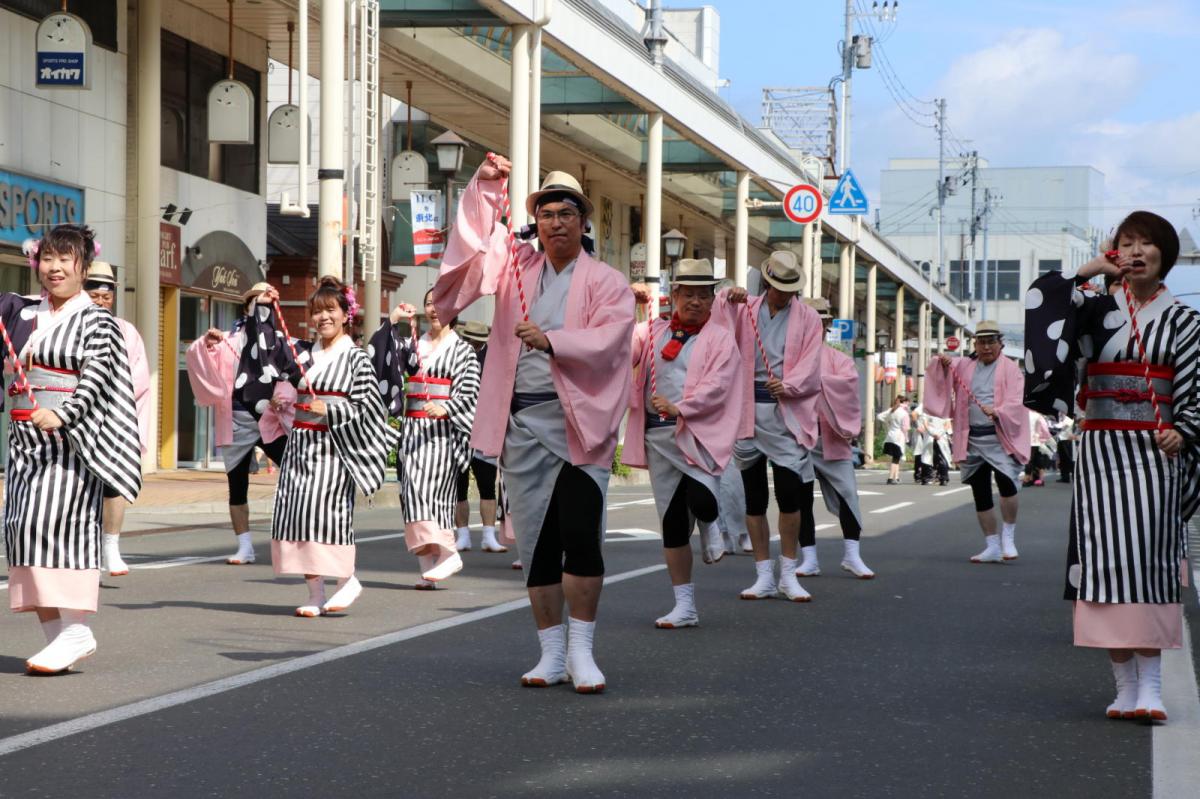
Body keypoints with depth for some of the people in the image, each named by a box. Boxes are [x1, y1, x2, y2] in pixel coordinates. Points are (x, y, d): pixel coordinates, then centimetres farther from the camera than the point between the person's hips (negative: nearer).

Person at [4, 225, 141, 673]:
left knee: (55, 520, -17)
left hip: (69, 437, -7)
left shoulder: (96, 322, -1)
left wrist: (62, 415, -25)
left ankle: (75, 630, -16)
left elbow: (95, 378, -12)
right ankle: (54, 635, 4)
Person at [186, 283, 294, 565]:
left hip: (272, 418, -1)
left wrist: (282, 397, -24)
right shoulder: (228, 341, 11)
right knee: (237, 485, 5)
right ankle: (245, 547, 13)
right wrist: (206, 344, -22)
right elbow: (195, 356, 0)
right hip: (238, 419, 1)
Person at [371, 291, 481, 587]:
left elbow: (469, 392, -5)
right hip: (413, 429, 5)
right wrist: (393, 321, -1)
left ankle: (446, 553, -13)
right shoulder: (413, 346, 17)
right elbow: (379, 353, 5)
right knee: (411, 490, -2)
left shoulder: (463, 350, 4)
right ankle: (429, 565, 0)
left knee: (429, 488, -18)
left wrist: (446, 408, -22)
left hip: (442, 431, -5)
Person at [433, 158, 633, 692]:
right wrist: (486, 184, 0)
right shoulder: (517, 266, 15)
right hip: (521, 422, 4)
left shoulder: (605, 282, 2)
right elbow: (474, 244, 10)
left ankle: (581, 652, -2)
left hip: (578, 421, -4)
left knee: (580, 534, -13)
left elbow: (608, 338, -12)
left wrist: (552, 340, -25)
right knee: (536, 543, 7)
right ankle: (551, 653, 15)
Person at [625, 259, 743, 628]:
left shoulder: (720, 339, 2)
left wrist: (680, 408, -21)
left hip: (699, 432, -4)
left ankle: (710, 528, 11)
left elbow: (716, 388, -9)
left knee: (700, 501, -28)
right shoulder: (652, 333, 15)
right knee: (671, 524, 7)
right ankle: (684, 607, 15)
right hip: (657, 436, 4)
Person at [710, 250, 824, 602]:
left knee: (790, 492, -10)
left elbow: (810, 366, -2)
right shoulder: (745, 309, 12)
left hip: (788, 411, -2)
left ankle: (788, 574, 3)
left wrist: (788, 385, -19)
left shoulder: (807, 318, 7)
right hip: (749, 409, 2)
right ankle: (764, 577, 12)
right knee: (754, 496, 5)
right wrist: (726, 299, -14)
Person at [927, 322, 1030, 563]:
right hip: (972, 440, 5)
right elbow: (942, 374, 14)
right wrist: (943, 364, -9)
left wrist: (997, 412, -29)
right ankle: (992, 547, 15)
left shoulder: (1010, 370, 1)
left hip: (1000, 437, -5)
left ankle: (1008, 535, -6)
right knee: (980, 493, 7)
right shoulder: (965, 367, 16)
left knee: (1007, 482, -24)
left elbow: (1015, 402, -10)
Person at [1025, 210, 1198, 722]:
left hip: (1154, 451, -1)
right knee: (1108, 558, -3)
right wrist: (1086, 272, -2)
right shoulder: (1096, 310, 9)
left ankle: (1150, 685, -10)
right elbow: (1038, 302, -4)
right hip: (1103, 447, 1)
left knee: (1148, 558, -8)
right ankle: (1125, 685, 3)